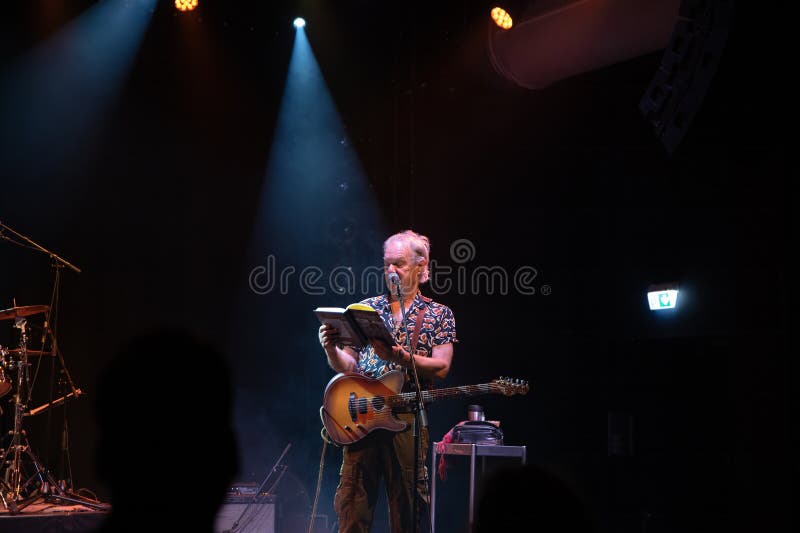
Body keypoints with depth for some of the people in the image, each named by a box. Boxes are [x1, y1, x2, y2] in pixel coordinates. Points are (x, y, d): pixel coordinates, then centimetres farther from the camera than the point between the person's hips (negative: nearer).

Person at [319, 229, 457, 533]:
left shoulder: (438, 314, 7)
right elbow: (347, 366, 12)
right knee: (352, 504, -2)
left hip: (408, 418, -2)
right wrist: (331, 350, -9)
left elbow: (440, 368, -5)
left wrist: (398, 356, -19)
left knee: (406, 506, 1)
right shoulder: (365, 309, 14)